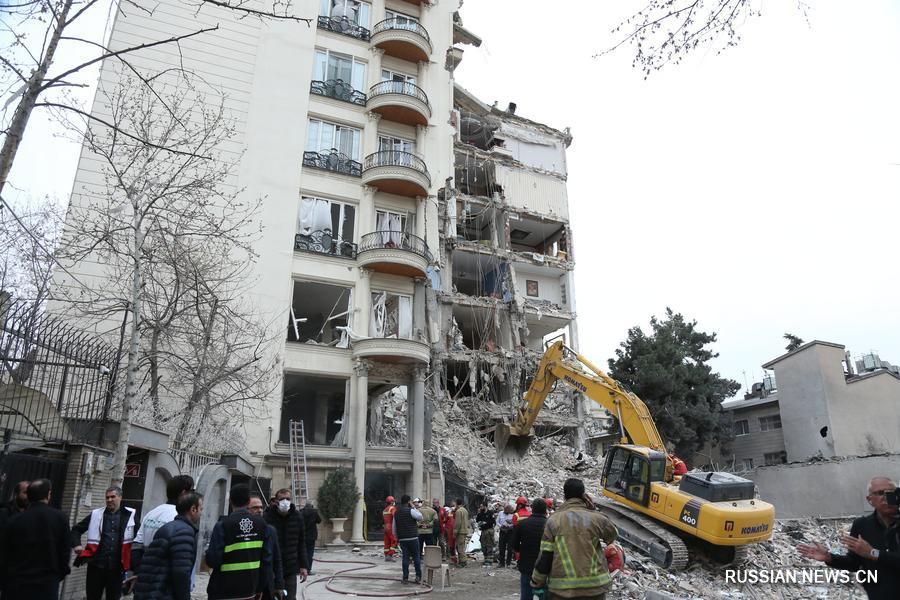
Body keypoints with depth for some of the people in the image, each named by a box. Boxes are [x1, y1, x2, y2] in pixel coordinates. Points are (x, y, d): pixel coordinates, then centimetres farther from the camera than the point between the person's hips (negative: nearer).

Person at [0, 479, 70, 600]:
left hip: (17, 584, 1)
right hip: (47, 584, -1)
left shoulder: (14, 520, -5)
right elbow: (65, 551, -4)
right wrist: (60, 574, 11)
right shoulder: (60, 518, -6)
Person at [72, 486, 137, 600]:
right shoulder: (96, 514, 5)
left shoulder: (130, 515, 1)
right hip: (96, 565, 1)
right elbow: (77, 529, 14)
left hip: (117, 567, -1)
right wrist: (77, 544, -3)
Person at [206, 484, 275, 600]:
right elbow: (267, 559, -2)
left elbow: (213, 561, -16)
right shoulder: (261, 523, -3)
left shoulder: (223, 525, -14)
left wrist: (208, 552, 6)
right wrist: (260, 588, 8)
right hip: (249, 591, 3)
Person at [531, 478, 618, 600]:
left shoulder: (553, 520, -5)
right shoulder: (596, 518, -4)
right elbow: (613, 534, 17)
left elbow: (544, 556, -4)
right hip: (595, 587, 1)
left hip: (562, 589, -1)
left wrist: (537, 582, 9)